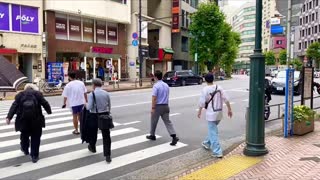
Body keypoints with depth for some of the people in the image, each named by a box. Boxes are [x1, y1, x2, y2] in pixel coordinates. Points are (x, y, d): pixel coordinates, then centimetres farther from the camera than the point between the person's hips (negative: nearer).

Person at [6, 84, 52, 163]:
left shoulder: (20, 95, 13)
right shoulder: (37, 94, 8)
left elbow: (14, 106, 3)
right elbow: (45, 103, 2)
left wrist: (9, 117, -3)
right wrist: (49, 111, 17)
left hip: (23, 118, 2)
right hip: (36, 119, -2)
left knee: (24, 135, 24)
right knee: (35, 137, 7)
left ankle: (25, 150, 44)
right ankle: (34, 156, 8)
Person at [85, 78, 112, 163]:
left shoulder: (91, 94, -10)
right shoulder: (106, 93, 2)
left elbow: (89, 107, -17)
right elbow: (109, 106, 8)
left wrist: (86, 105, 4)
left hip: (95, 116, -2)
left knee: (93, 133, 22)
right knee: (106, 136, 3)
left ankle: (92, 148, 45)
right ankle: (107, 155, -2)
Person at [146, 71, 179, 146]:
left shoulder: (156, 86, -14)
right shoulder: (166, 85, 8)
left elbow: (154, 98, -19)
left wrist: (153, 108, -16)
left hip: (158, 106, -6)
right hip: (166, 106, 6)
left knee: (154, 121, 13)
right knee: (167, 121, 3)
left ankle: (152, 135, 30)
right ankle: (174, 136, -10)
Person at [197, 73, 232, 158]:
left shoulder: (205, 89, -12)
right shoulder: (219, 88, 2)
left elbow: (202, 102, -11)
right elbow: (226, 99, 0)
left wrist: (199, 111, 3)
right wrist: (229, 109, 8)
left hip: (211, 114, -6)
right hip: (219, 113, 6)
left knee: (213, 132, -3)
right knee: (212, 129, 25)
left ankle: (217, 152, -6)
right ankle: (207, 143, 42)